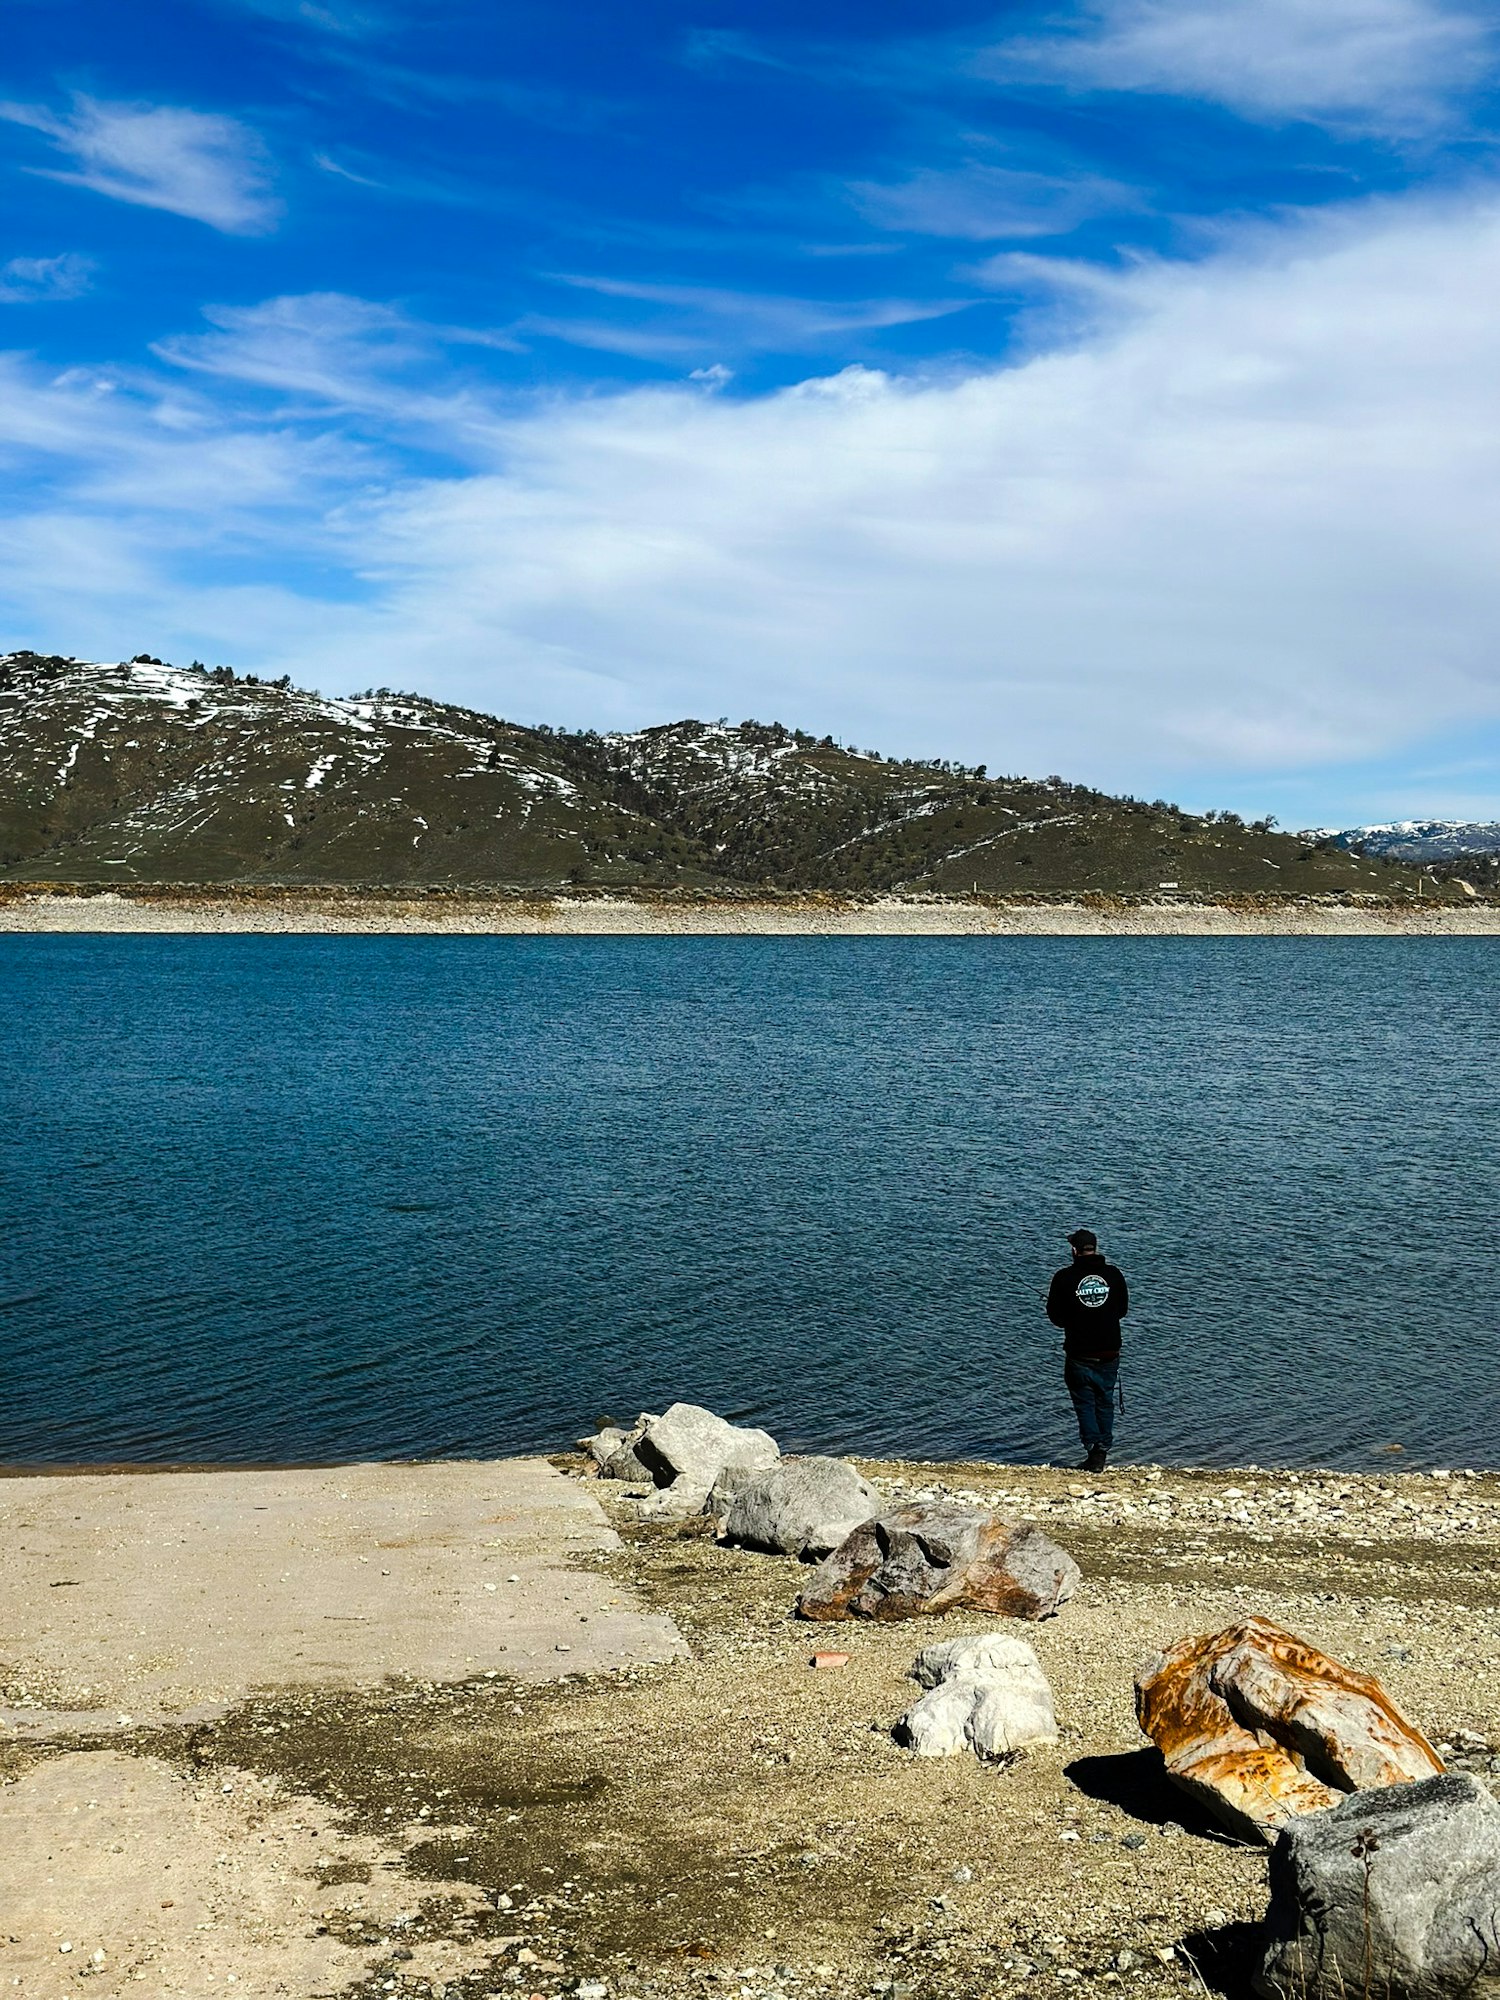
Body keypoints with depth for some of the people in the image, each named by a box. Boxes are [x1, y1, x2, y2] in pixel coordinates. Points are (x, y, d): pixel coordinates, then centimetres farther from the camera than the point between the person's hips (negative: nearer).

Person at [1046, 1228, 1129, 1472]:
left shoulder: (1065, 1277, -10)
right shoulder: (1113, 1274, -3)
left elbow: (1055, 1316, -3)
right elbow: (1123, 1309, 9)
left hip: (1079, 1353, -3)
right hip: (1109, 1351, 3)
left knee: (1085, 1402, 7)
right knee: (1105, 1401, 16)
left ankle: (1093, 1450, -2)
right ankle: (1103, 1451, 18)